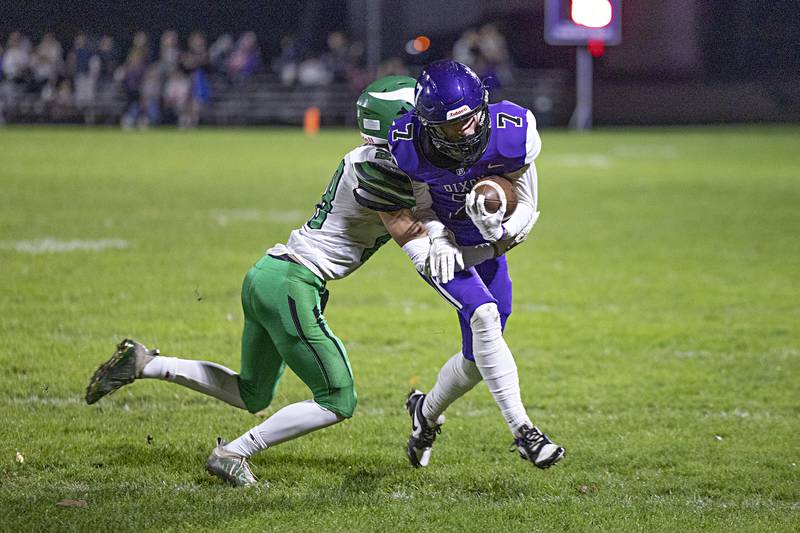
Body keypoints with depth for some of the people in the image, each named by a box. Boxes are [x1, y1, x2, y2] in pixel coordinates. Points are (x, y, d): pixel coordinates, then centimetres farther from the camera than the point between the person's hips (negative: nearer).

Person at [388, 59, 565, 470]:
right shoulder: (409, 146, -27)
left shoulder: (514, 133, -26)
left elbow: (526, 209, -14)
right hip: (440, 246, -3)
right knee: (484, 314, -28)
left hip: (488, 246, 3)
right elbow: (422, 209, -10)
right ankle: (523, 431, -28)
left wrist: (501, 232, -35)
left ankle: (427, 412, 36)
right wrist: (438, 238, -30)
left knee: (478, 358, 5)